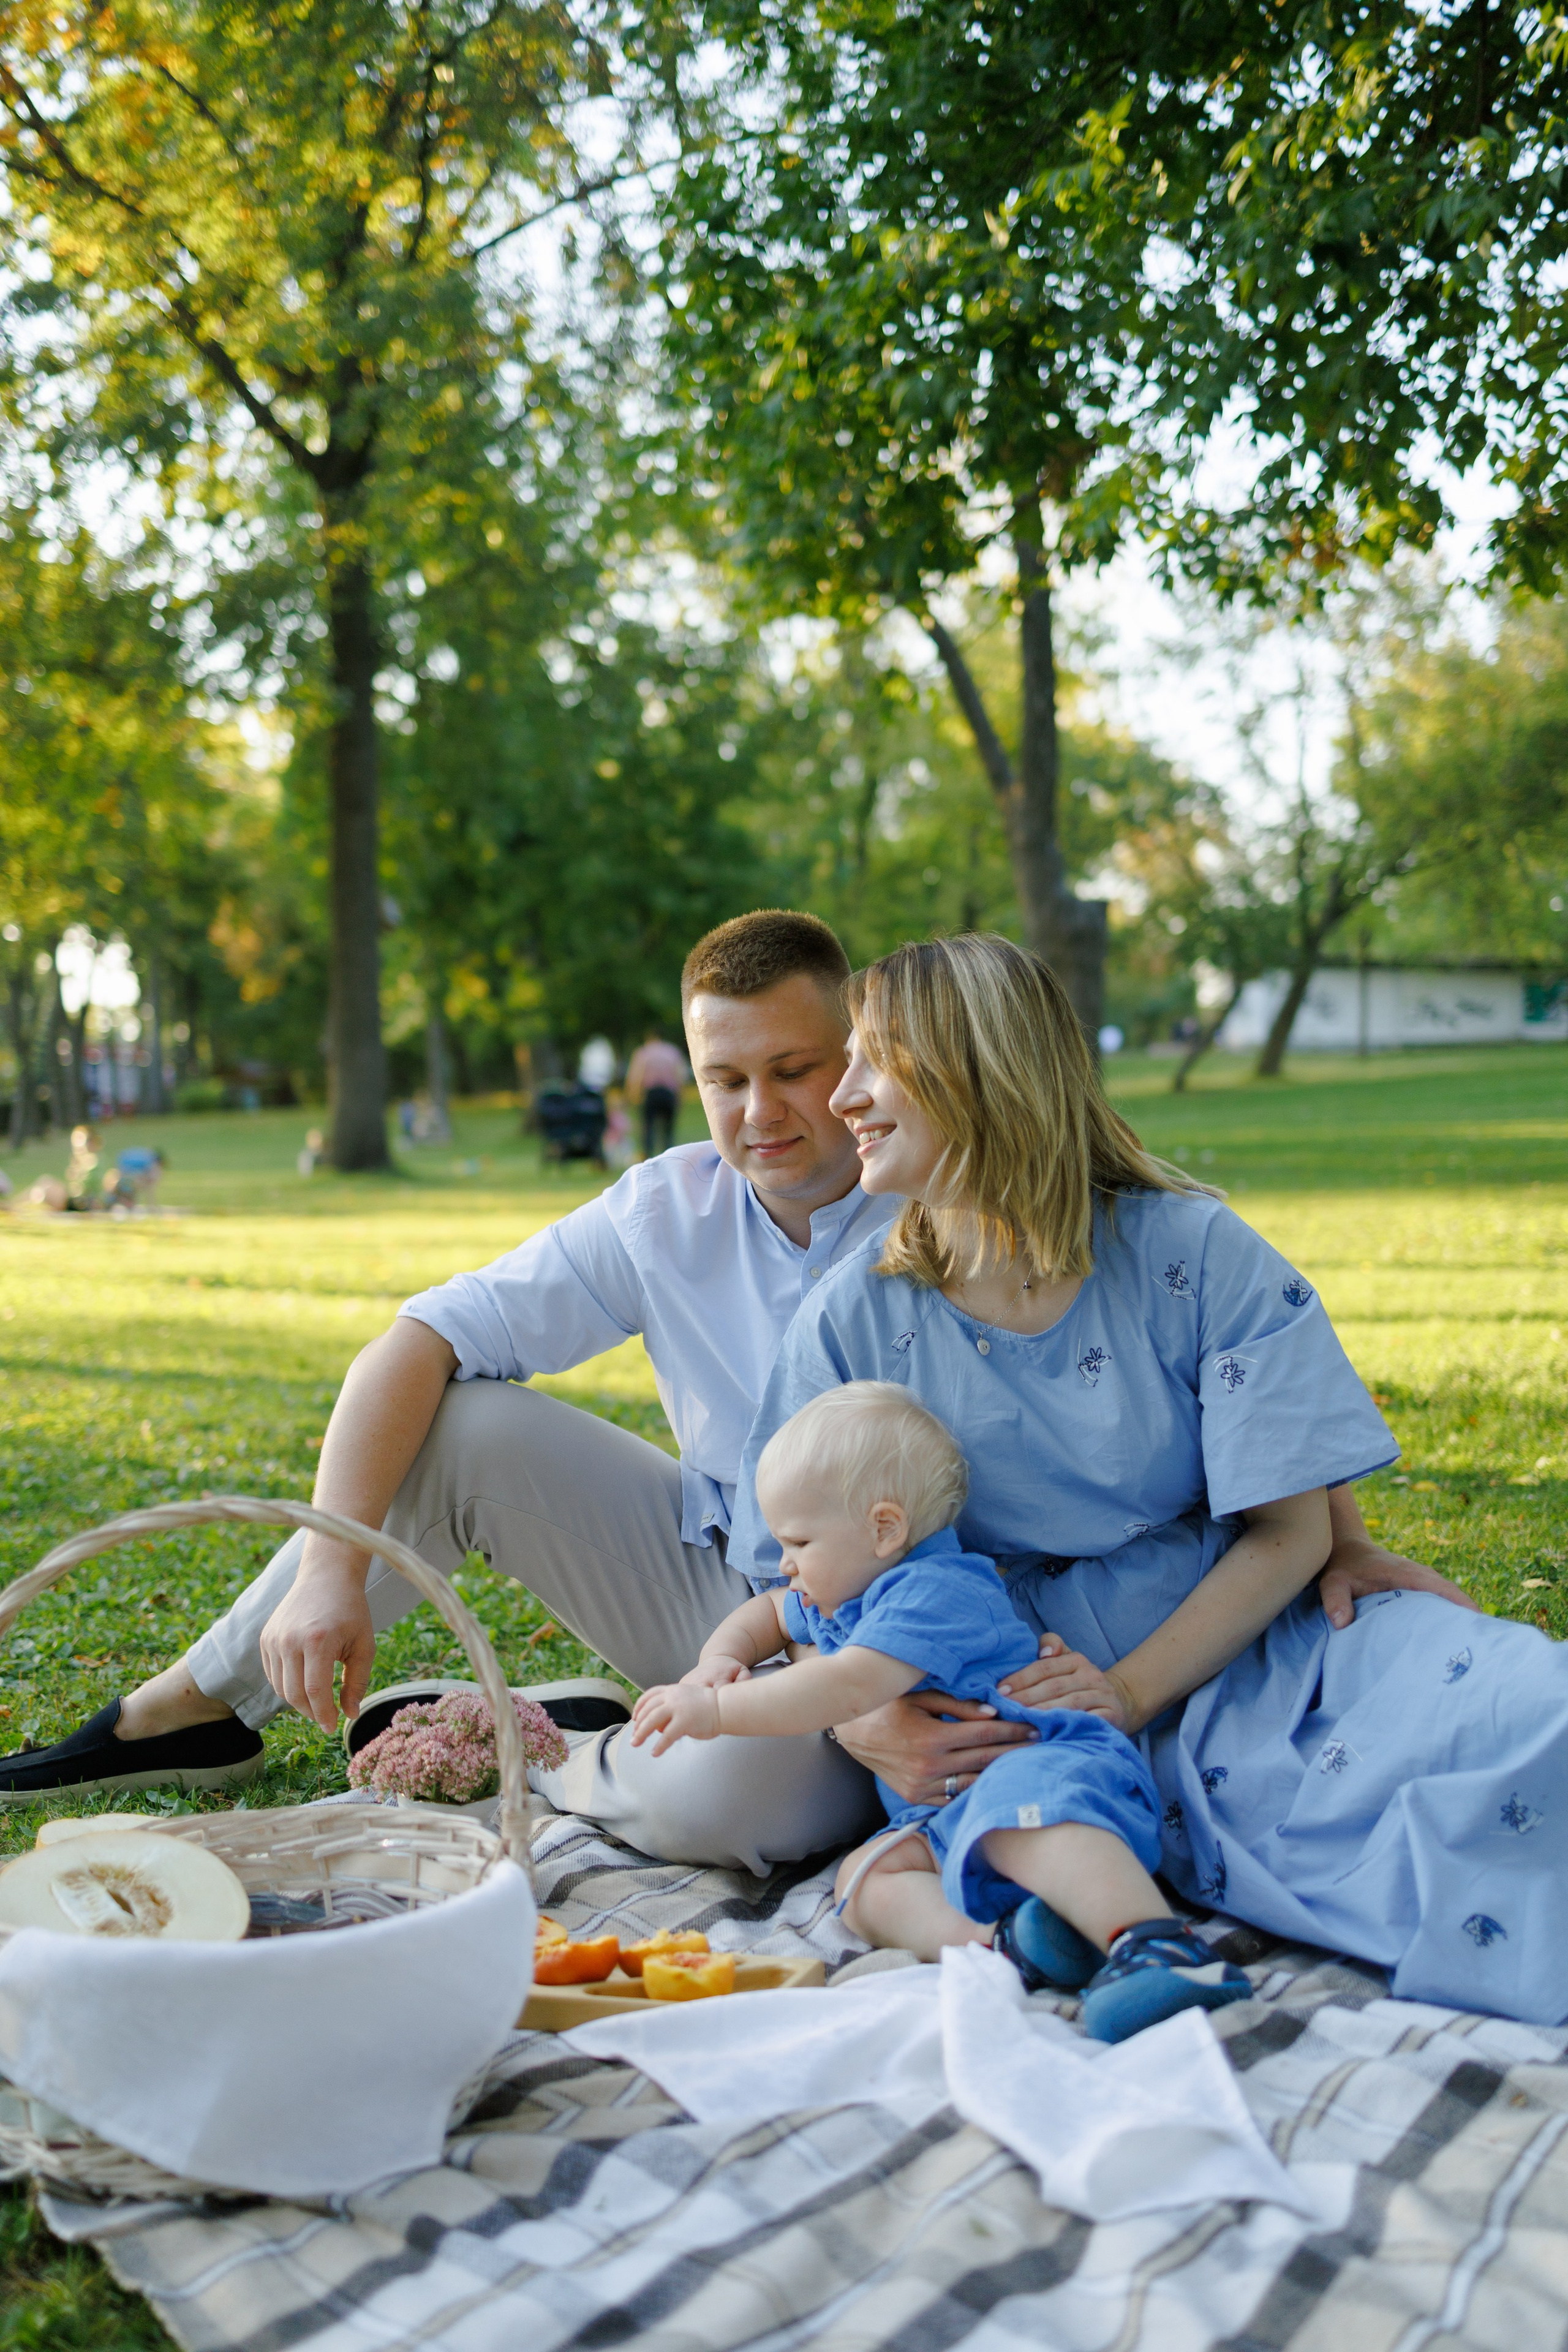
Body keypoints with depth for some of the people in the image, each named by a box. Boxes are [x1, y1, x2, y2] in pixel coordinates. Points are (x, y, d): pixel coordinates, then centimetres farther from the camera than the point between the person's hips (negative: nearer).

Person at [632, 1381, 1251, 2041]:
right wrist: (720, 1660, 19)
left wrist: (717, 1710, -19)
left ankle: (1158, 1945, -60)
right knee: (864, 1875, -16)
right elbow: (767, 1614, 42)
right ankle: (993, 1944, -43)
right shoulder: (839, 1598, 22)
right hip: (946, 1821, 10)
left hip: (1049, 1762, -10)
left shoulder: (933, 1592, -12)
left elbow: (846, 1690, -24)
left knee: (1020, 1813, -43)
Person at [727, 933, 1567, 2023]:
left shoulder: (1194, 1254, -6)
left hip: (1257, 1640, -1)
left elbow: (1289, 1530, -6)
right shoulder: (854, 1322, -2)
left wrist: (1130, 1692, -18)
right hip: (1023, 1709, 2)